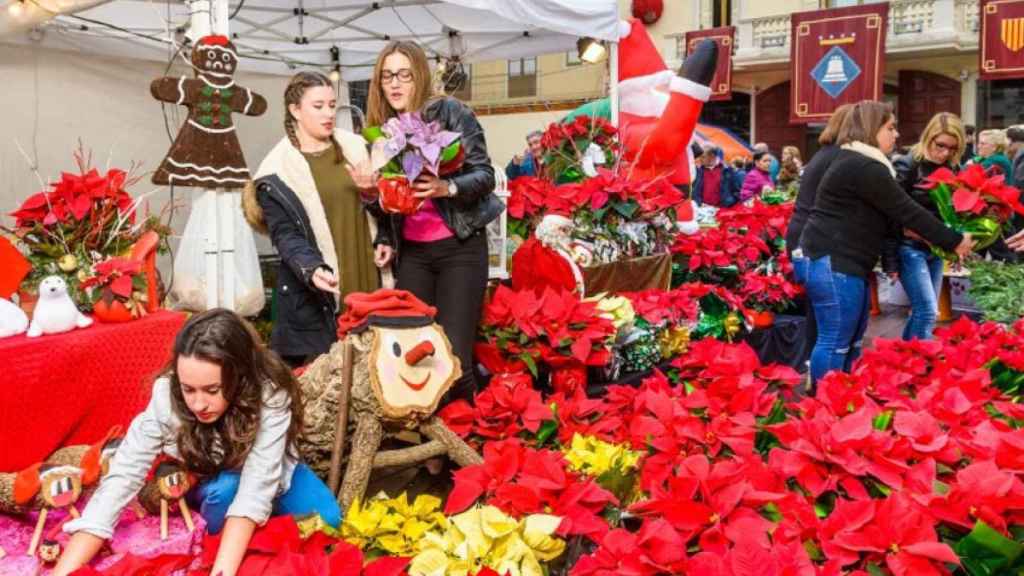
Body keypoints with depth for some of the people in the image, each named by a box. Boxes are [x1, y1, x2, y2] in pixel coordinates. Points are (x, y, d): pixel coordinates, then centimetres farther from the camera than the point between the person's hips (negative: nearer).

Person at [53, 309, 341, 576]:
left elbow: (255, 488, -40)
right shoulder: (167, 396, -33)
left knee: (326, 520, -20)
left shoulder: (271, 397, -37)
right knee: (223, 488, -32)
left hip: (269, 478, 1)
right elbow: (121, 478, -35)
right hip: (210, 485, -1)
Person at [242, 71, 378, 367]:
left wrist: (373, 191, -9)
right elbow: (285, 235, -10)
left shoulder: (354, 147, 9)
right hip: (312, 293, -4)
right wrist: (312, 269, -28)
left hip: (364, 281, 4)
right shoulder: (278, 171, -4)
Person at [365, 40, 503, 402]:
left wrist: (448, 187, -27)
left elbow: (485, 174, -10)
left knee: (452, 354, -10)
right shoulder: (381, 129, 10)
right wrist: (384, 240, 6)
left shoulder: (450, 112, -5)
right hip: (411, 252, 5)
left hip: (460, 246, -4)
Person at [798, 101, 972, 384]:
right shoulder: (865, 168, -16)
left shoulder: (855, 162, 18)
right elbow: (906, 211, -14)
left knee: (851, 341, 16)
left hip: (840, 260, 11)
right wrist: (953, 242, -6)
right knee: (835, 343, -7)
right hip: (834, 262, -11)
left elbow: (892, 213, 24)